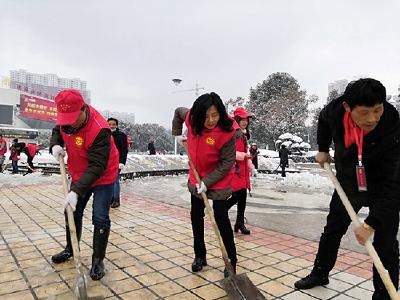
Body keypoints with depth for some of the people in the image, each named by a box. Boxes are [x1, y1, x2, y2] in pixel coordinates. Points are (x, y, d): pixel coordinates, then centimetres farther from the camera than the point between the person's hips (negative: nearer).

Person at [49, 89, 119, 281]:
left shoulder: (100, 129, -34)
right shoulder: (66, 118, -11)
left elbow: (97, 166, -34)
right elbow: (57, 130, 12)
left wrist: (76, 191, -39)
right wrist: (55, 144, -12)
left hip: (103, 177, -7)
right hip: (79, 175, 7)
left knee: (100, 218, -9)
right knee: (72, 213, 17)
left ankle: (98, 260, 10)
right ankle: (70, 249, 40)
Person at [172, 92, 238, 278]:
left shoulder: (227, 131, -28)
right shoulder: (192, 118, -16)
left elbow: (227, 163, -22)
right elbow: (179, 111, 9)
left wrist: (207, 182, -25)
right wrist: (177, 133, 4)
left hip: (219, 180, -5)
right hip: (197, 177, 6)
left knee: (221, 218, -4)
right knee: (196, 216, 13)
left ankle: (232, 260, 13)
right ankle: (200, 255, 30)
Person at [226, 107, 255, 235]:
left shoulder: (244, 134, 19)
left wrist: (250, 166, 16)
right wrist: (242, 156, -22)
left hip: (243, 169, 9)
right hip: (233, 168, -9)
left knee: (243, 195, 8)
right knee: (237, 195, -12)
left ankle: (240, 223, 19)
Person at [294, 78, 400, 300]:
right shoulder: (336, 109, -24)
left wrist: (371, 224, -36)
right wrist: (322, 149, 5)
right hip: (347, 183, 4)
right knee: (331, 231, 17)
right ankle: (320, 273, 38)